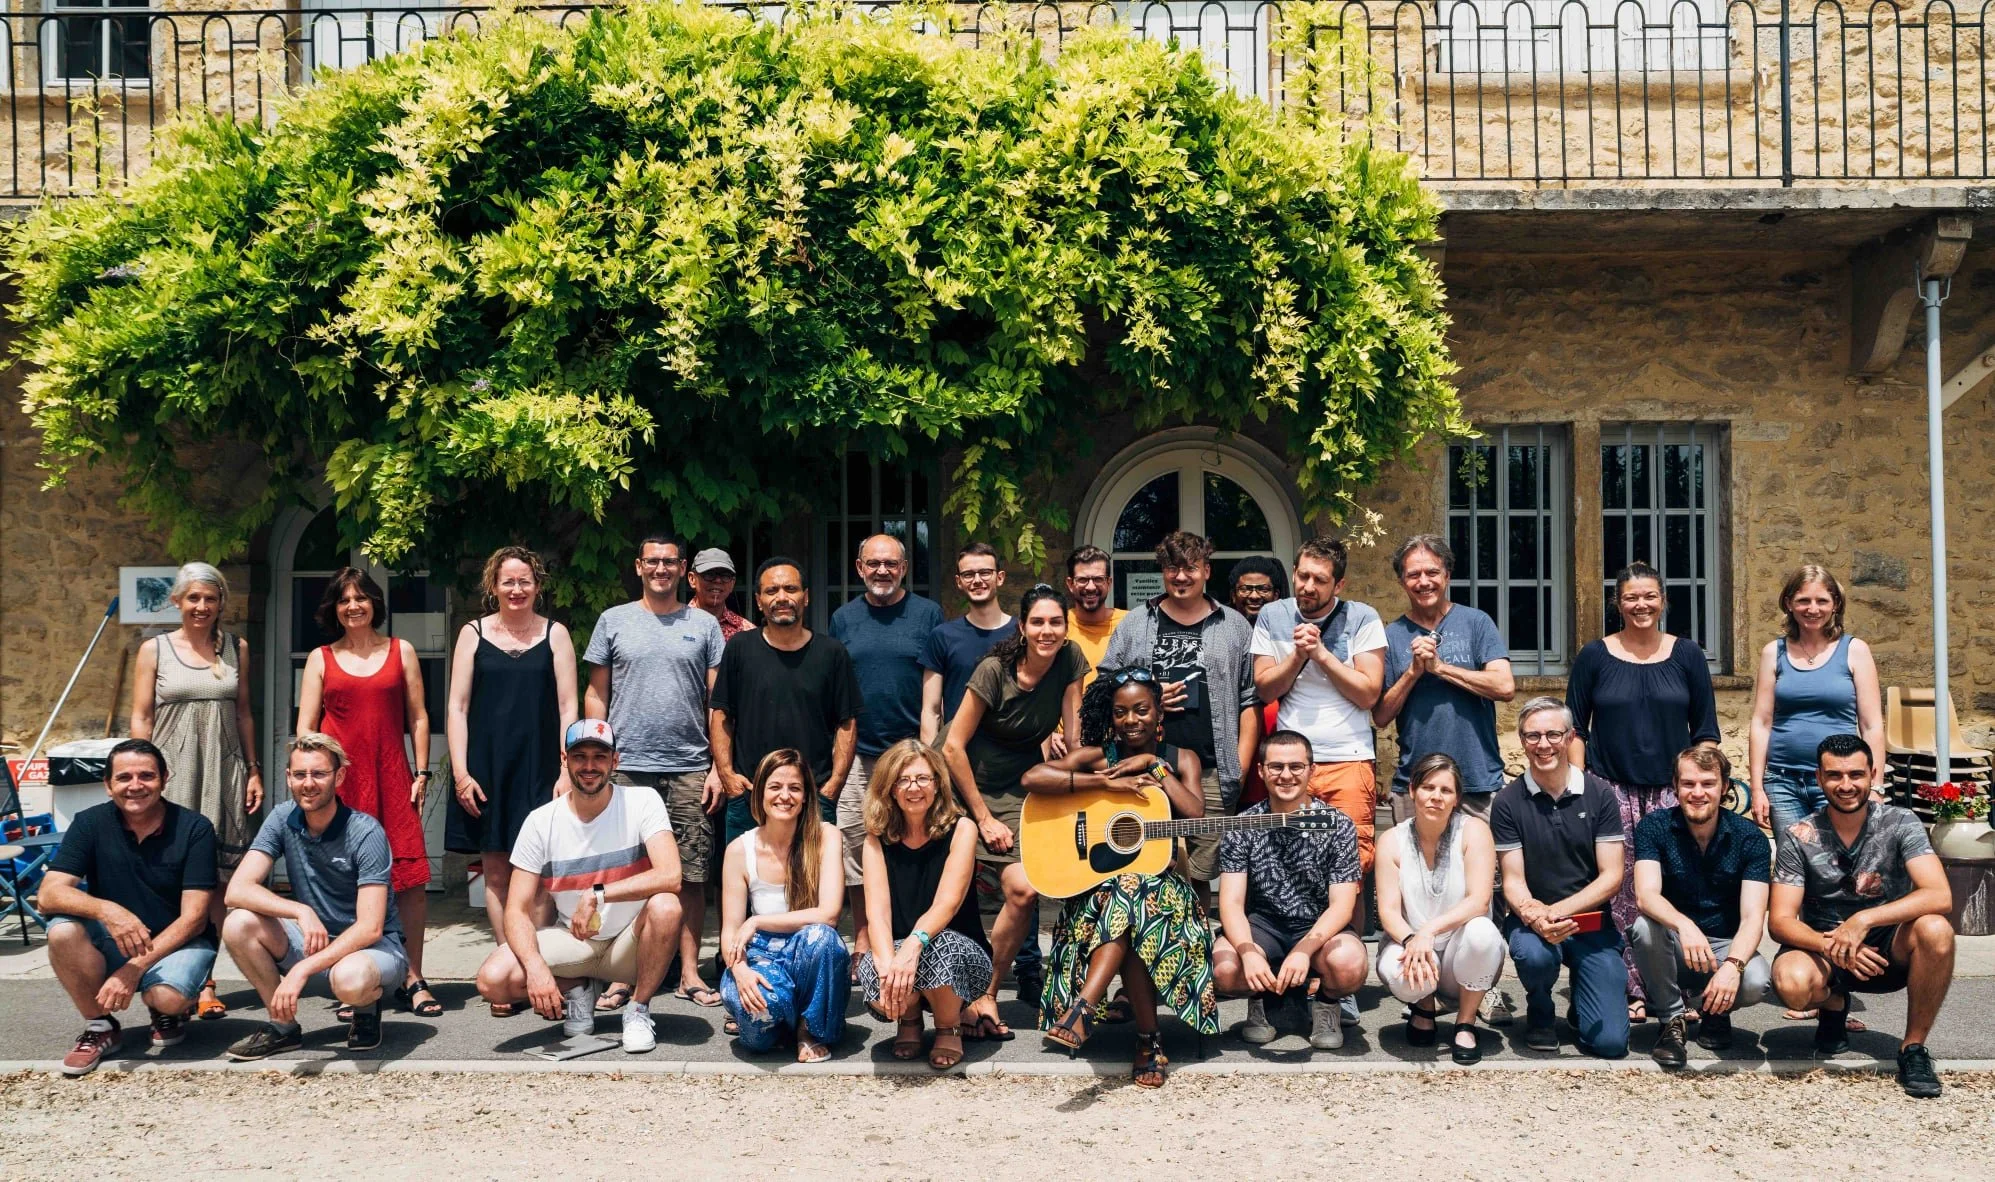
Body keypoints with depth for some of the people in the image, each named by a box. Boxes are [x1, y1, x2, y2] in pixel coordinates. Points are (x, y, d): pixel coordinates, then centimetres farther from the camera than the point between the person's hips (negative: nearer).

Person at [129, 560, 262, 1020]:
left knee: (213, 876, 0)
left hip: (223, 771, 1)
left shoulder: (236, 648, 10)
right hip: (173, 770, -1)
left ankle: (202, 979, 5)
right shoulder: (155, 650, 4)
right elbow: (141, 718, 4)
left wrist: (253, 770, 10)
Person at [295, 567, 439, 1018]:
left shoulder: (401, 652, 11)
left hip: (390, 777, 0)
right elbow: (305, 726, 9)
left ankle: (412, 980, 2)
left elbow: (418, 717, 10)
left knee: (411, 878, -7)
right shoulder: (320, 659, 11)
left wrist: (422, 773, 3)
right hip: (338, 777, 0)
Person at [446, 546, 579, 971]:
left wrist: (567, 771, -6)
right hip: (487, 769, 1)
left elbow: (568, 708, 3)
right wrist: (461, 773, -4)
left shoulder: (555, 634, 6)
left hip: (539, 769, -1)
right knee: (495, 871, 3)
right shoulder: (474, 634, 7)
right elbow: (457, 707, 5)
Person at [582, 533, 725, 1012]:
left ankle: (690, 973, 11)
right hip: (625, 768, 0)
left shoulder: (704, 625, 9)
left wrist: (719, 766, 0)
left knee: (691, 874, 2)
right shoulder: (614, 621, 9)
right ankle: (622, 975, 11)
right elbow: (596, 694, 9)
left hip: (690, 770, 0)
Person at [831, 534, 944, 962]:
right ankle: (863, 944, 15)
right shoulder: (844, 618, 10)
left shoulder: (928, 614, 3)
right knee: (857, 850, 5)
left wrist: (930, 748, -5)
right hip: (857, 754, 2)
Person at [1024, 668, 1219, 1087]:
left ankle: (1082, 1007, -41)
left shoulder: (1181, 759, 10)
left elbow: (1196, 817, -10)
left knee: (1130, 898, -36)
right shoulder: (1096, 755, 3)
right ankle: (1149, 1042, -29)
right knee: (1131, 922, -35)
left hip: (1159, 879, 0)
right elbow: (1032, 778, -16)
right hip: (1099, 880, 0)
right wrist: (1107, 782, -18)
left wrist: (1153, 765, -9)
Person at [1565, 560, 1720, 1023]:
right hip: (1611, 790, -1)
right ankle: (1630, 990, 4)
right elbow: (1575, 729, 6)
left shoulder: (1687, 655, 9)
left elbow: (1705, 731, 11)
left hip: (1671, 791, 1)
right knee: (1620, 893, -4)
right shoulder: (1595, 656, 6)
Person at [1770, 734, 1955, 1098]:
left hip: (1888, 950, 0)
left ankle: (1913, 1048, -12)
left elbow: (1940, 897, -22)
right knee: (1792, 982, -34)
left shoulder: (1900, 823, -8)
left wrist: (1863, 920, -34)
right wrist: (1831, 946, -33)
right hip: (1823, 947, 0)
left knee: (1935, 930, -33)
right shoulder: (1798, 838, -8)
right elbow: (1780, 920, -12)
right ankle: (1833, 1005, 7)